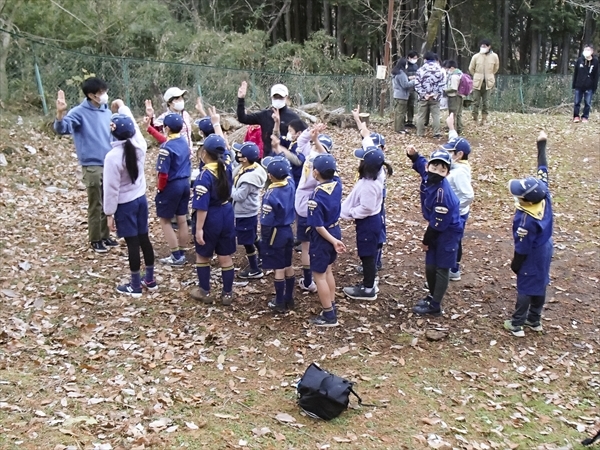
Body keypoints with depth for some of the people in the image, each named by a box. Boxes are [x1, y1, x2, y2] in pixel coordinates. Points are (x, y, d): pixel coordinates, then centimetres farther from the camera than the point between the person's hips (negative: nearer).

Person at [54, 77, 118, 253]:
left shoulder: (107, 112, 8)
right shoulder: (79, 112, -11)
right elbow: (62, 129, -25)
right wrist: (60, 113, -43)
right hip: (92, 166, -6)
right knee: (95, 205, 2)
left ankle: (105, 236, 27)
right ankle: (95, 240, 15)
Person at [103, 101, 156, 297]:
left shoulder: (113, 156, -23)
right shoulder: (140, 145, -8)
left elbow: (111, 188, -19)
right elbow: (134, 126, 15)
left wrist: (109, 213, -9)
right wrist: (122, 108, 29)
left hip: (125, 204, -6)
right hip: (141, 199, 6)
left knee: (132, 243, 2)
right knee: (144, 239, 15)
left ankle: (135, 286, 15)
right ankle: (150, 280, 27)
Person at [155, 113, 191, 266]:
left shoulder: (166, 147, -21)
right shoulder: (184, 141, 2)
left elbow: (163, 173, -20)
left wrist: (159, 188, -7)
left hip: (172, 186, -8)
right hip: (185, 183, 8)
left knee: (165, 220, 5)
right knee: (182, 219, 14)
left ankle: (176, 256, 5)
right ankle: (182, 253, 23)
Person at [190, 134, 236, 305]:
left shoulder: (205, 175, -23)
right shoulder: (226, 166, -5)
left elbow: (202, 206, -23)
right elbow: (225, 147, 15)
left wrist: (199, 228, -19)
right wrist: (216, 124, 19)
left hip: (210, 220, -5)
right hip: (226, 217, 6)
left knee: (203, 256, 16)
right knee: (225, 257, 12)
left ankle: (205, 292, 26)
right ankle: (227, 294, 21)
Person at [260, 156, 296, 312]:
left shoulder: (271, 194, -25)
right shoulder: (290, 186, -6)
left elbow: (266, 222, -21)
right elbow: (287, 174, 18)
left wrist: (264, 240, -8)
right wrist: (280, 152, 21)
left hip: (275, 234, -7)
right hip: (288, 231, 7)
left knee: (278, 269, 3)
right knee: (288, 266, 16)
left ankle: (280, 303, 14)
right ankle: (289, 299, 28)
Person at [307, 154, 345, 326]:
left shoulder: (316, 196, -28)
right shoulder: (337, 183, -9)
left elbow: (318, 226, -24)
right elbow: (328, 163, 12)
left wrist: (333, 241, -16)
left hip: (322, 237, -8)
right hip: (335, 231, 8)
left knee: (319, 276, 5)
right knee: (328, 271, 22)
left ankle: (329, 316, 12)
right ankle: (331, 307, 33)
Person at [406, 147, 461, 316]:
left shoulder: (443, 193, -32)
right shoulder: (427, 176, -8)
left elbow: (438, 223, -25)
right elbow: (421, 163, 19)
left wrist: (426, 240, -11)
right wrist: (413, 155, -1)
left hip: (447, 234, -8)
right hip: (436, 230, 8)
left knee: (441, 269, 3)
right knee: (430, 267, 17)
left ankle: (435, 306, 13)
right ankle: (432, 297, 36)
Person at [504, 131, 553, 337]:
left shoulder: (527, 219, -35)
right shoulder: (544, 196, -18)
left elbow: (523, 247, -24)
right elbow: (543, 170, -6)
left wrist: (515, 264, -9)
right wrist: (541, 145, 2)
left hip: (533, 256, -8)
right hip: (545, 251, 8)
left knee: (525, 288, 5)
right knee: (539, 285, 19)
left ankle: (517, 324, 17)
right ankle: (535, 320, 34)